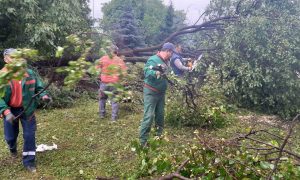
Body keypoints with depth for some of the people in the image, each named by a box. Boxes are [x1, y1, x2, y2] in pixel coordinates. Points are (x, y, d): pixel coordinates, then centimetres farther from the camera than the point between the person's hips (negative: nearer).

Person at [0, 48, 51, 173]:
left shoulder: (29, 73, -6)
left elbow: (38, 87, 2)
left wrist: (43, 95, -20)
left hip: (27, 109, 1)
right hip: (10, 110, 0)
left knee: (29, 135, 2)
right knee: (10, 136, 15)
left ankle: (29, 161, 18)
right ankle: (13, 149, 51)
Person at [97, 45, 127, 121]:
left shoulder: (103, 58, -2)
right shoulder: (120, 60, -2)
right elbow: (124, 73, -3)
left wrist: (100, 75, 15)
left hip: (104, 82, 1)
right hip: (115, 83, -1)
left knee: (102, 98, 18)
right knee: (114, 100, 7)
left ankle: (102, 114, 25)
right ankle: (114, 118, 8)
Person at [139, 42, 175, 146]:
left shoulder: (166, 62, 9)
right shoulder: (153, 59, -18)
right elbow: (146, 71, -30)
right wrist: (155, 73, -46)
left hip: (161, 92, 9)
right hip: (151, 92, -8)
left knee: (160, 114, 17)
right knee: (149, 116, -10)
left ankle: (159, 135, 33)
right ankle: (143, 140, -2)